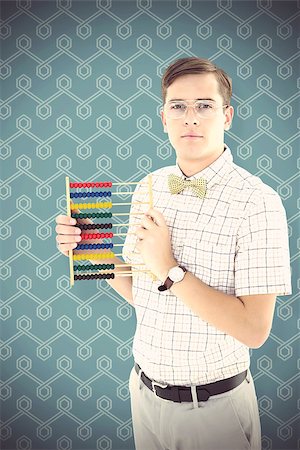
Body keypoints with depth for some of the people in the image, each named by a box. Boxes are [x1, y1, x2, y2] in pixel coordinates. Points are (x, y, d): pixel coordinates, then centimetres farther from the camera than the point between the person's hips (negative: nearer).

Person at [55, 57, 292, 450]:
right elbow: (138, 292, 5)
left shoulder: (257, 203, -20)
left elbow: (254, 330, -22)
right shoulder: (149, 188, -1)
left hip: (213, 403, -5)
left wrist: (169, 269, -26)